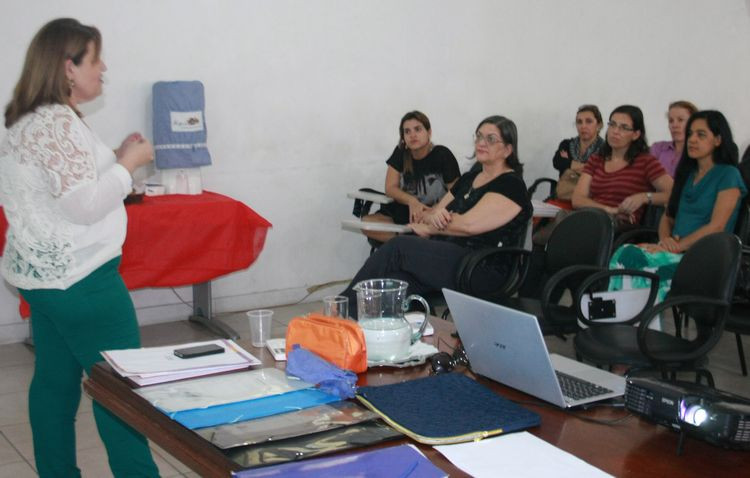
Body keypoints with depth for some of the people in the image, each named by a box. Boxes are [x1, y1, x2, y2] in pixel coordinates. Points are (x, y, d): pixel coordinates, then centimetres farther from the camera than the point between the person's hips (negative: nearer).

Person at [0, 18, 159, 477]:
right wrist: (129, 163, -12)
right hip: (78, 277, -10)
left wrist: (115, 159, 11)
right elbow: (85, 204, -24)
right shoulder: (57, 122, -20)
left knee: (55, 379, 14)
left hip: (46, 273, 10)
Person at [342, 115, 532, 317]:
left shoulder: (511, 185, -4)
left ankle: (344, 306, -16)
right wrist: (433, 215, -6)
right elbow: (433, 213, 20)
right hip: (445, 257, 7)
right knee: (395, 284, -25)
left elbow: (468, 224, -15)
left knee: (398, 246, -24)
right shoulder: (469, 178, 22)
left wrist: (426, 228, 0)